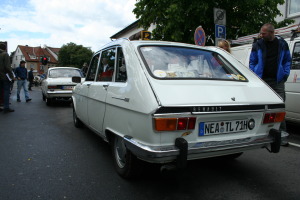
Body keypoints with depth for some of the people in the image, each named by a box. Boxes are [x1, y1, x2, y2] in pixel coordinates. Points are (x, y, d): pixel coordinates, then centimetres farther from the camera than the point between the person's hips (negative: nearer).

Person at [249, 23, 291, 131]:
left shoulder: (282, 44, 8)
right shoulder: (257, 45, 5)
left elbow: (287, 60, 15)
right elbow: (252, 62, 8)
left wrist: (285, 74, 3)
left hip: (278, 81, 0)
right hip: (262, 80, 0)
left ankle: (282, 131, 7)